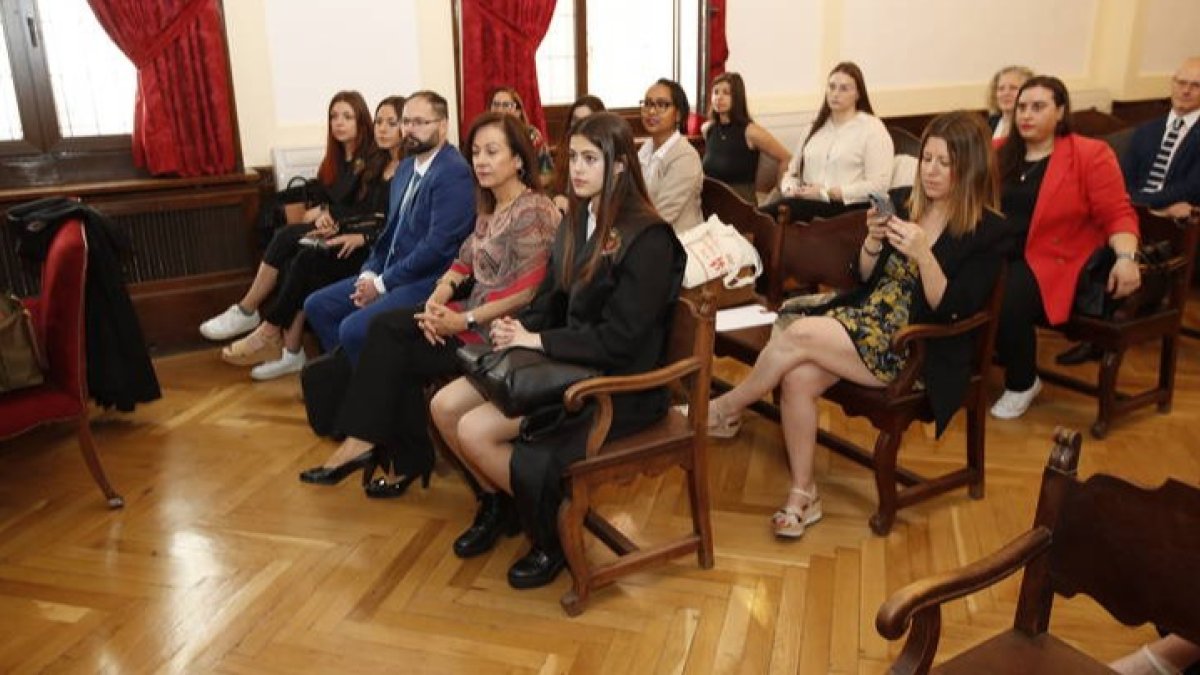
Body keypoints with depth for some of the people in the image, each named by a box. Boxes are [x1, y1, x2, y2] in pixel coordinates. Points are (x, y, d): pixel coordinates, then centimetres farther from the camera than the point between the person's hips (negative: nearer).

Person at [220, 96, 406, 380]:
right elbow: (361, 209, 19)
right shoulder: (375, 164, 20)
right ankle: (291, 352, -19)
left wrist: (363, 237, -24)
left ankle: (270, 333, -10)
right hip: (357, 237, 7)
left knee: (308, 261, -25)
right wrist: (336, 223, -1)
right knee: (297, 264, -19)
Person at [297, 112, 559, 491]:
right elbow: (463, 263, 11)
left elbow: (526, 294, -20)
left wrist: (464, 321, -19)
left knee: (392, 349, -13)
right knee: (386, 328, -10)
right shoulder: (489, 210, 15)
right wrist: (435, 302, -8)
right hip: (475, 317, 8)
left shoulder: (533, 212, -14)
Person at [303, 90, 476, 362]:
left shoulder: (454, 172, -17)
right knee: (317, 305, 7)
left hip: (428, 281, -9)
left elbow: (437, 246, -23)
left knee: (353, 328, -24)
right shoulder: (406, 167, 13)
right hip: (388, 273, 10)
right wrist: (370, 273, 2)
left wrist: (382, 284, -15)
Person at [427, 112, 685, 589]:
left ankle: (552, 534, 4)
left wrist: (536, 340, -19)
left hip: (615, 384, -8)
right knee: (445, 406, -4)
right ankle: (496, 501, 21)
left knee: (476, 431, -19)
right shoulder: (577, 220, 9)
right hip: (561, 361, 8)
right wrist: (518, 328, -7)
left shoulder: (648, 237, -17)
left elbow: (618, 340, -21)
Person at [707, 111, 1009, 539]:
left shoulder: (989, 231, -5)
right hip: (866, 319, 5)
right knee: (798, 378, -25)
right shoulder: (903, 203, 11)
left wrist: (922, 255, -24)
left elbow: (950, 311, -11)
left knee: (799, 335, -24)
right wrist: (873, 241, -6)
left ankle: (726, 410, -2)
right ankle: (803, 494, -10)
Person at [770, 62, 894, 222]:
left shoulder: (872, 128, 3)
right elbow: (792, 171, 23)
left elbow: (878, 185, -8)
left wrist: (827, 193, -13)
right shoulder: (814, 128, 23)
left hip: (848, 208, -6)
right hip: (808, 204, 6)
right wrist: (790, 190, -3)